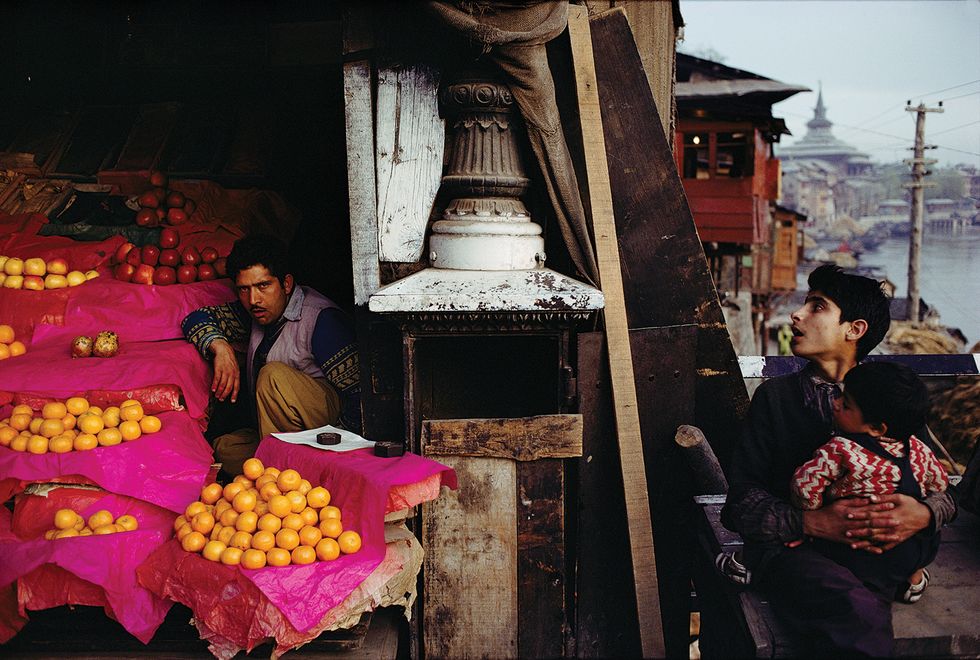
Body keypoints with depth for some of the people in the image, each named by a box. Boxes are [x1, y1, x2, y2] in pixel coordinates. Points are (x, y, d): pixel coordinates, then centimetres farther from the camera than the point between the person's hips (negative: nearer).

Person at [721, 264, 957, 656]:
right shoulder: (775, 396, 10)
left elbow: (941, 488, 14)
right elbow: (740, 502, 1)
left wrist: (924, 515, -11)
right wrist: (812, 523, -17)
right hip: (790, 547, -2)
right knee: (859, 611, -35)